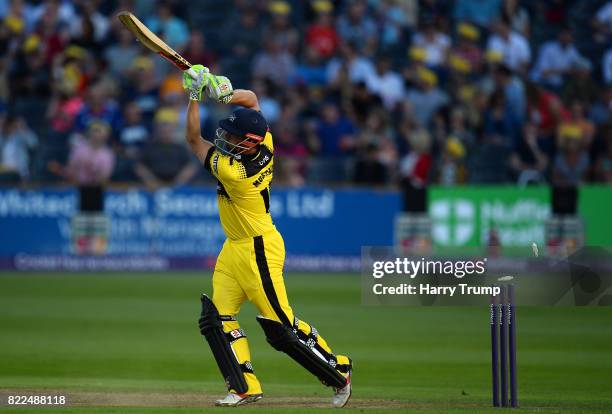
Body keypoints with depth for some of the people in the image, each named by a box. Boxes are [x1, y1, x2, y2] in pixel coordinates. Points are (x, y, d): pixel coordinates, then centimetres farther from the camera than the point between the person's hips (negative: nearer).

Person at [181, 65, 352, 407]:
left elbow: (194, 139, -15)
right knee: (218, 319, 4)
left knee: (281, 326, -5)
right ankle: (246, 387, 6)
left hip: (259, 251, -9)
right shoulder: (265, 147, -8)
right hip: (234, 250, 9)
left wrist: (195, 97, -11)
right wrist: (226, 94, -14)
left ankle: (339, 372, 8)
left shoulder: (231, 171, -29)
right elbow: (251, 99, 5)